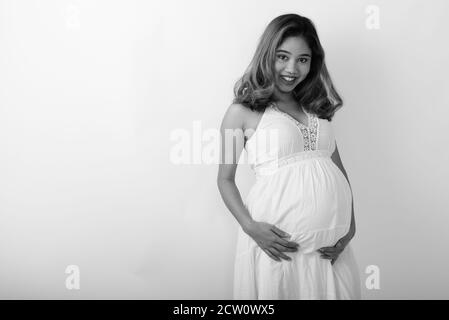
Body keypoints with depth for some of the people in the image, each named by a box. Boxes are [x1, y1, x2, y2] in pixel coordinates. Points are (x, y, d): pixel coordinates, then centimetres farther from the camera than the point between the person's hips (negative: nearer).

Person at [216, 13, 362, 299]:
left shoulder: (318, 107, 15)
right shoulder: (243, 111, 0)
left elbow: (339, 169, 14)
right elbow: (226, 179, 2)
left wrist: (350, 225, 2)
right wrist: (249, 226, -12)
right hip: (278, 240, -4)